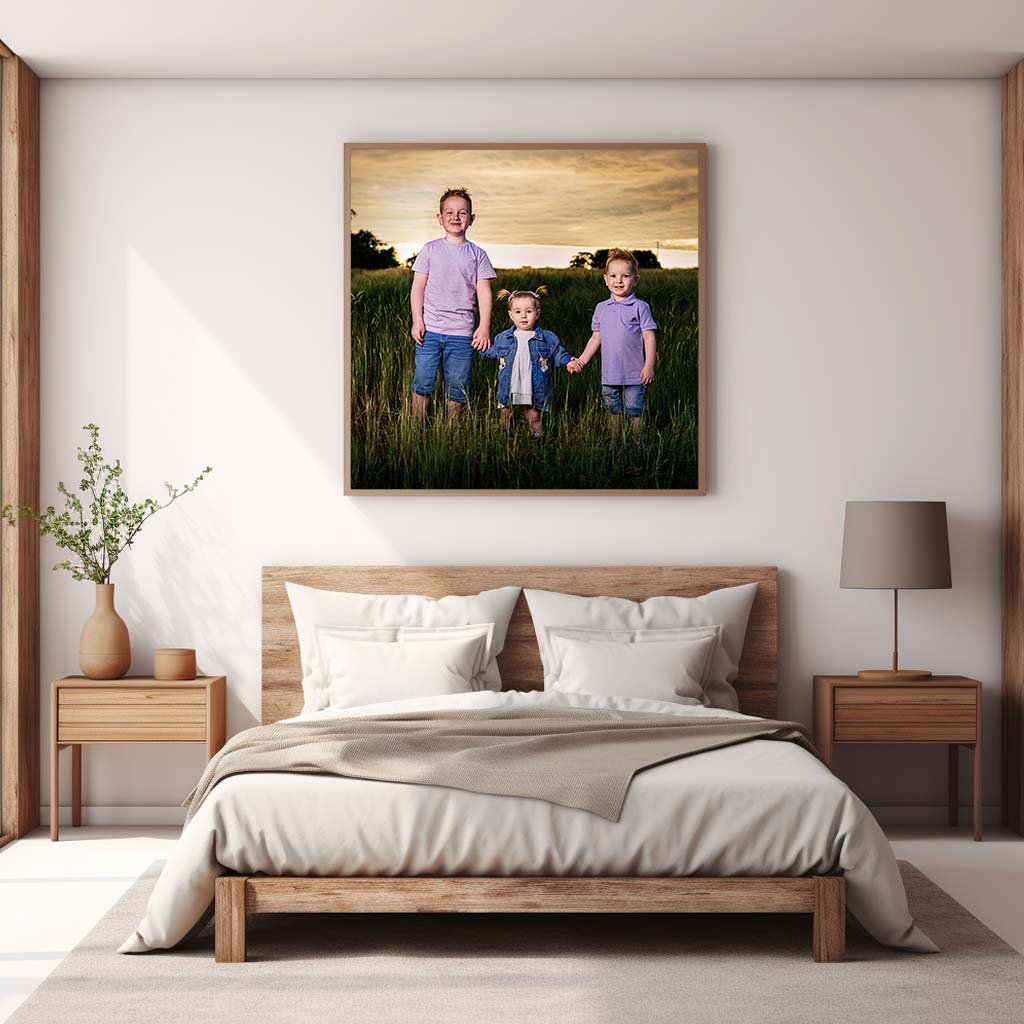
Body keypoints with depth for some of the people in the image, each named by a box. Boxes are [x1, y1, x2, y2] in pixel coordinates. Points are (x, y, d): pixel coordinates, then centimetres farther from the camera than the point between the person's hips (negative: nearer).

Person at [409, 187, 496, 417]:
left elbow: (484, 292, 3)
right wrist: (417, 320, -4)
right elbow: (418, 288, 5)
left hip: (461, 332, 0)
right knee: (422, 383, -1)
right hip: (429, 329, 0)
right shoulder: (430, 250, 5)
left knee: (457, 387, 4)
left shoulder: (477, 254, 6)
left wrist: (484, 327, -6)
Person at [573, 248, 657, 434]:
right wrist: (581, 361, 11)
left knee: (633, 415, -1)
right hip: (609, 375, 4)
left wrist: (649, 366, -11)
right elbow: (596, 338, 16)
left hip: (634, 375, -4)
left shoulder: (640, 307, -4)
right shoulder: (601, 308, 9)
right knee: (613, 414, 11)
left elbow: (649, 337, -5)